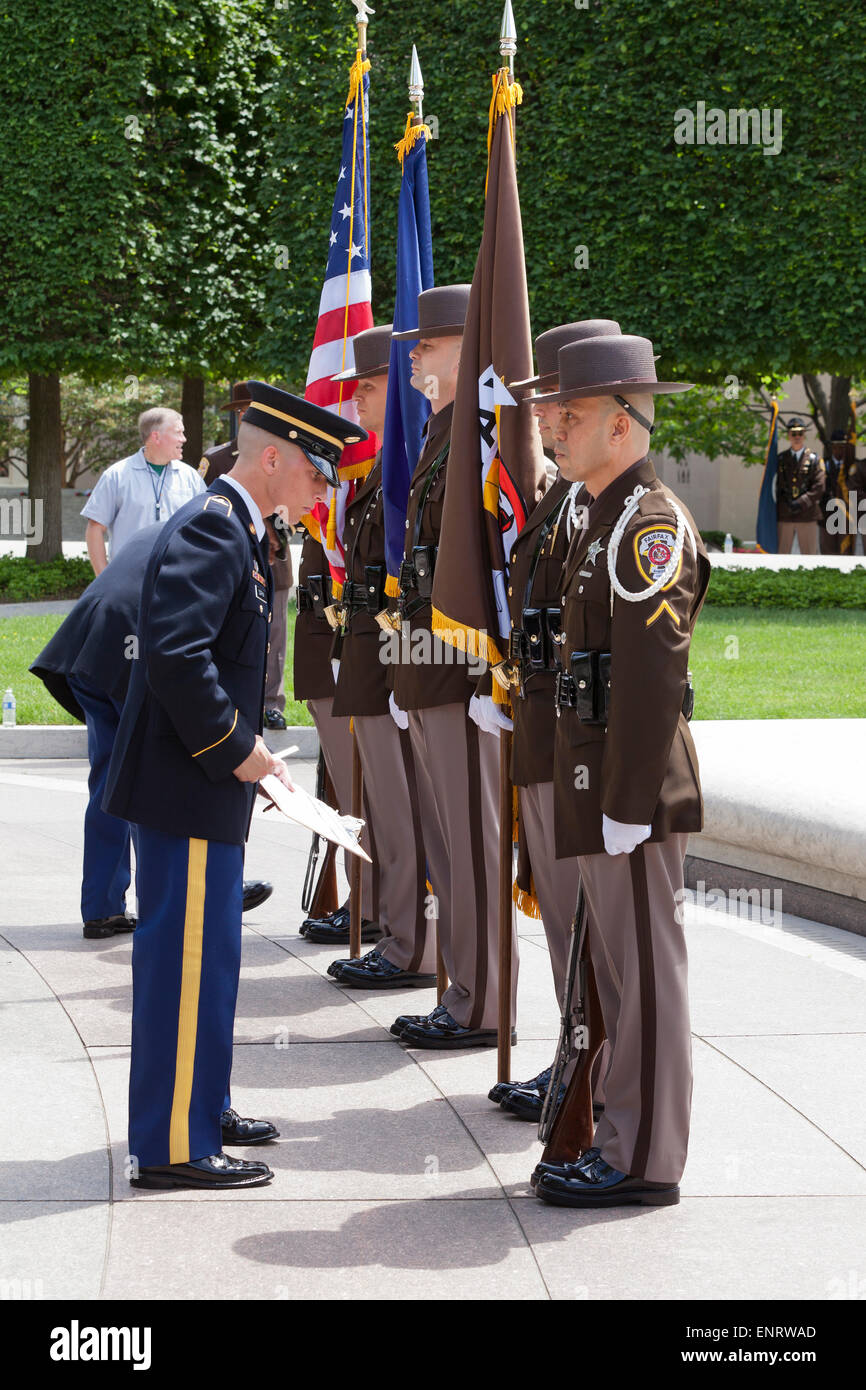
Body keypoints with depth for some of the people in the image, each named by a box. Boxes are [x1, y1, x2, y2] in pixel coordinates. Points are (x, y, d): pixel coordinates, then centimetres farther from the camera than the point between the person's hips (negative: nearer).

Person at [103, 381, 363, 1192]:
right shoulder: (211, 529, -17)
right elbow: (175, 654, -27)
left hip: (205, 784, 11)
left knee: (203, 957, 19)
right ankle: (173, 1147, 0)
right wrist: (234, 749, -19)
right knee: (188, 959, -6)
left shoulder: (234, 531, 17)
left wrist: (242, 747, 13)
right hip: (187, 789, -11)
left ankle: (198, 1109, 31)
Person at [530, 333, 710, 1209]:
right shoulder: (608, 520, 17)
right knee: (621, 970, 14)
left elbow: (654, 676, -21)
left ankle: (644, 1162, 3)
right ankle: (627, 1141, 22)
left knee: (645, 970, -3)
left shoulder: (651, 524, -15)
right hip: (599, 786, 10)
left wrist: (627, 806, -22)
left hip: (632, 789, -10)